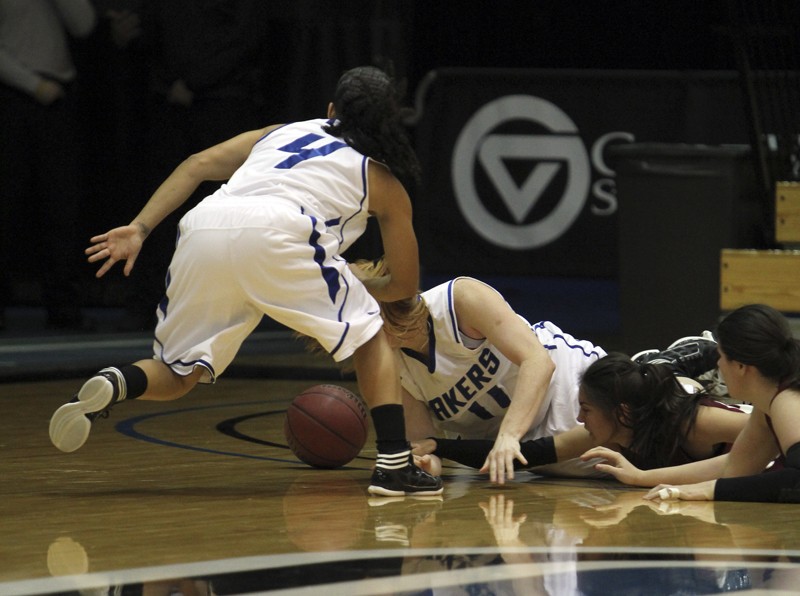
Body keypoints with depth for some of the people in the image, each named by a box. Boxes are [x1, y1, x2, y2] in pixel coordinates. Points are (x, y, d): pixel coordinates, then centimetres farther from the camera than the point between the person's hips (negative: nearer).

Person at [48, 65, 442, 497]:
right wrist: (354, 294, 52)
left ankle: (113, 385, -16)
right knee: (368, 335, 18)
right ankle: (394, 463, 5)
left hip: (204, 227, 3)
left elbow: (199, 165, 21)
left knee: (177, 376, 16)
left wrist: (139, 228, 14)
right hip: (274, 234, -3)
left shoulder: (283, 133, 37)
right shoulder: (381, 180, 28)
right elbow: (405, 284, 33)